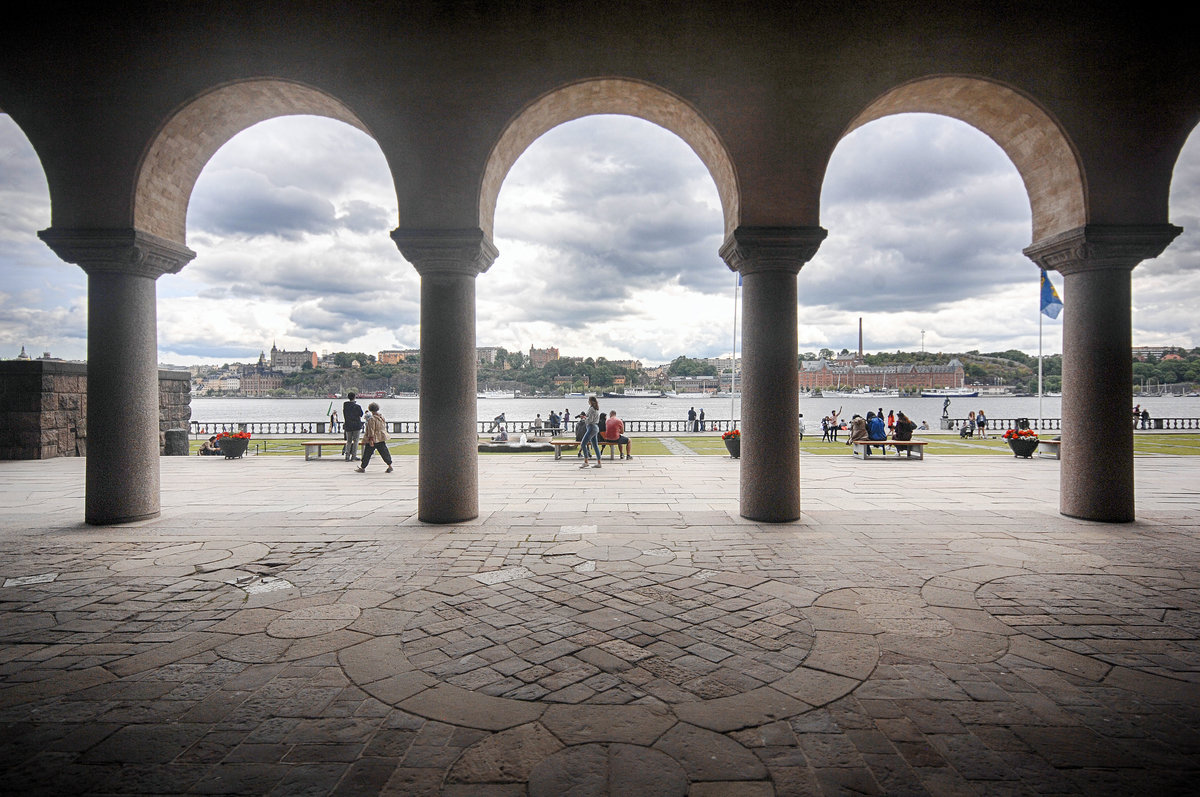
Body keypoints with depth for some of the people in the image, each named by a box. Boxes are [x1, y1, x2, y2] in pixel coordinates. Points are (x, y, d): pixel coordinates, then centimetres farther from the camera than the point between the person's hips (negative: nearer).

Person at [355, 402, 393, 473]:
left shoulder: (372, 419, -16)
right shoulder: (382, 417, 6)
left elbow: (371, 430, -19)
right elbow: (385, 427, 16)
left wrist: (371, 439, -20)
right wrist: (384, 435, 26)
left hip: (374, 439, -6)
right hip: (381, 439, 6)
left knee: (367, 454, 5)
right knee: (384, 452, 8)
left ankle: (363, 468, 14)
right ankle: (390, 466, 4)